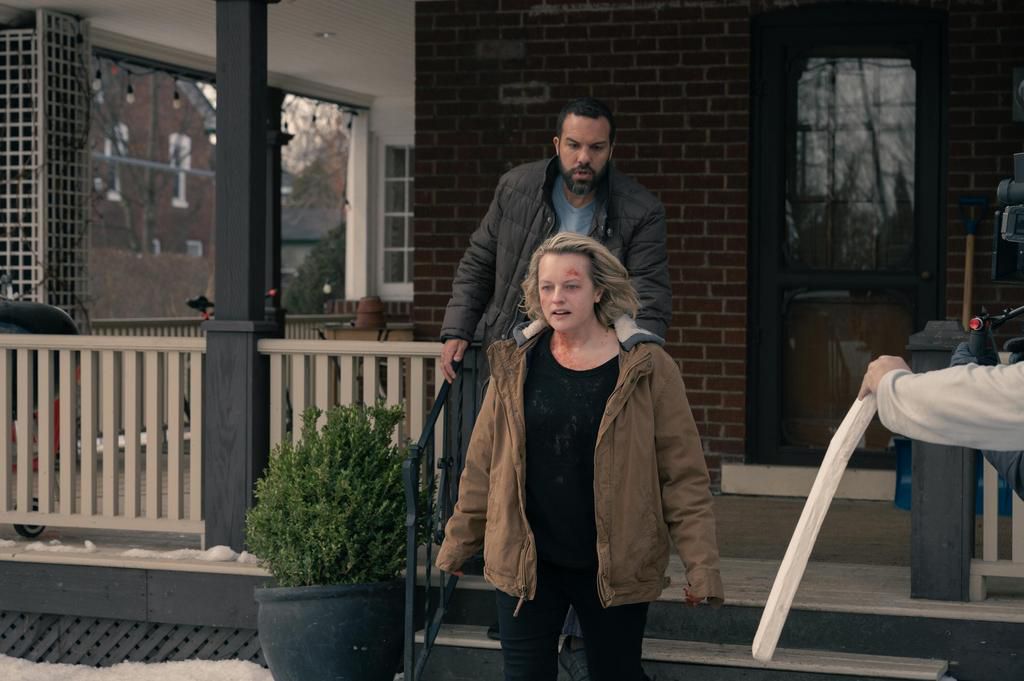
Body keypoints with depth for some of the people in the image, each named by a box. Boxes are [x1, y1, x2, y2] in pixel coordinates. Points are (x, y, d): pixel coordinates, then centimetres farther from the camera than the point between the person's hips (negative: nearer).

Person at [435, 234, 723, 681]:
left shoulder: (646, 367, -7)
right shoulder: (515, 364, 1)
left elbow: (683, 474, -8)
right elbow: (482, 464, 8)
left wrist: (701, 565, -12)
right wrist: (458, 542, 11)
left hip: (615, 567, -2)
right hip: (525, 560, 2)